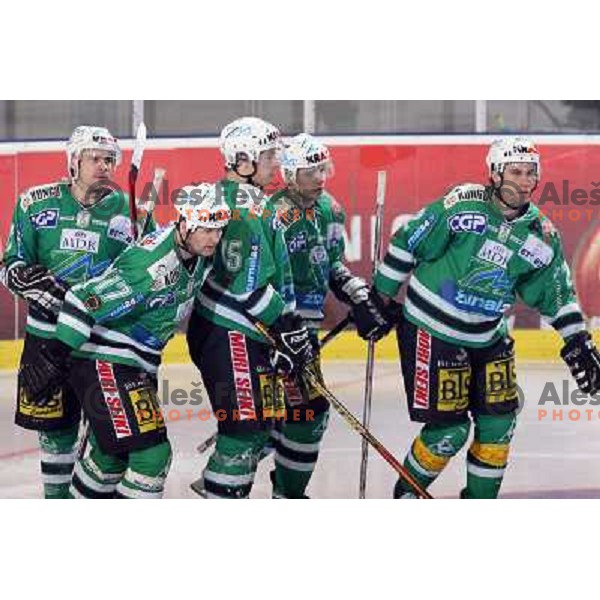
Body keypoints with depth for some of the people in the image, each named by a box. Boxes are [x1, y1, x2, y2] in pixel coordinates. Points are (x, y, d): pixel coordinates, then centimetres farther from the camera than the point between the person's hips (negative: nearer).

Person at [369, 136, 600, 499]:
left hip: (489, 336, 6)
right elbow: (408, 243, -9)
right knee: (449, 430, -6)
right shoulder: (463, 204, -16)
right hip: (432, 330, -6)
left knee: (498, 423, 3)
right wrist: (381, 297, -4)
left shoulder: (541, 234, 0)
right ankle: (406, 495, 19)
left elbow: (558, 292, 12)